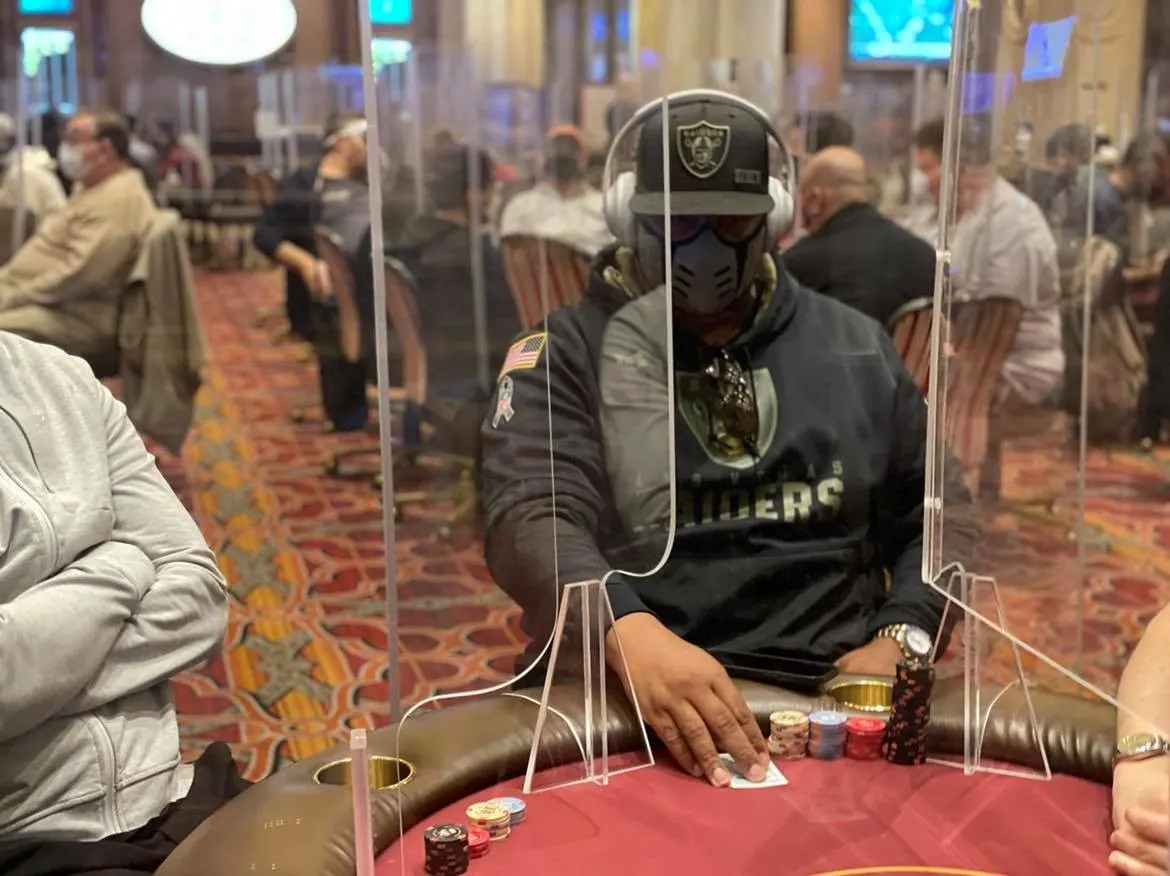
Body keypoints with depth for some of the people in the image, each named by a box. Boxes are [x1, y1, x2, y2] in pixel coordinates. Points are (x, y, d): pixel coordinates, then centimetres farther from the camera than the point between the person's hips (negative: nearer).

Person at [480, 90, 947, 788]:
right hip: (616, 695, -2)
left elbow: (930, 517, 15)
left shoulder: (853, 348, 11)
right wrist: (632, 634, -34)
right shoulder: (565, 353, 1)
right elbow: (535, 518, -15)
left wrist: (898, 640, -4)